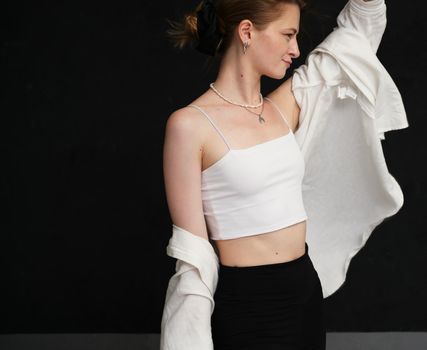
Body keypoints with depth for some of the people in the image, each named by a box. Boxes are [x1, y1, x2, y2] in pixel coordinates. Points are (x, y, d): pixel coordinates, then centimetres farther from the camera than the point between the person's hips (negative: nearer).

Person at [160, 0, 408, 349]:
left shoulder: (284, 108, 6)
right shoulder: (190, 124, -12)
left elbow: (360, 29, 12)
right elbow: (191, 252, -12)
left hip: (305, 290, 7)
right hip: (244, 304, -6)